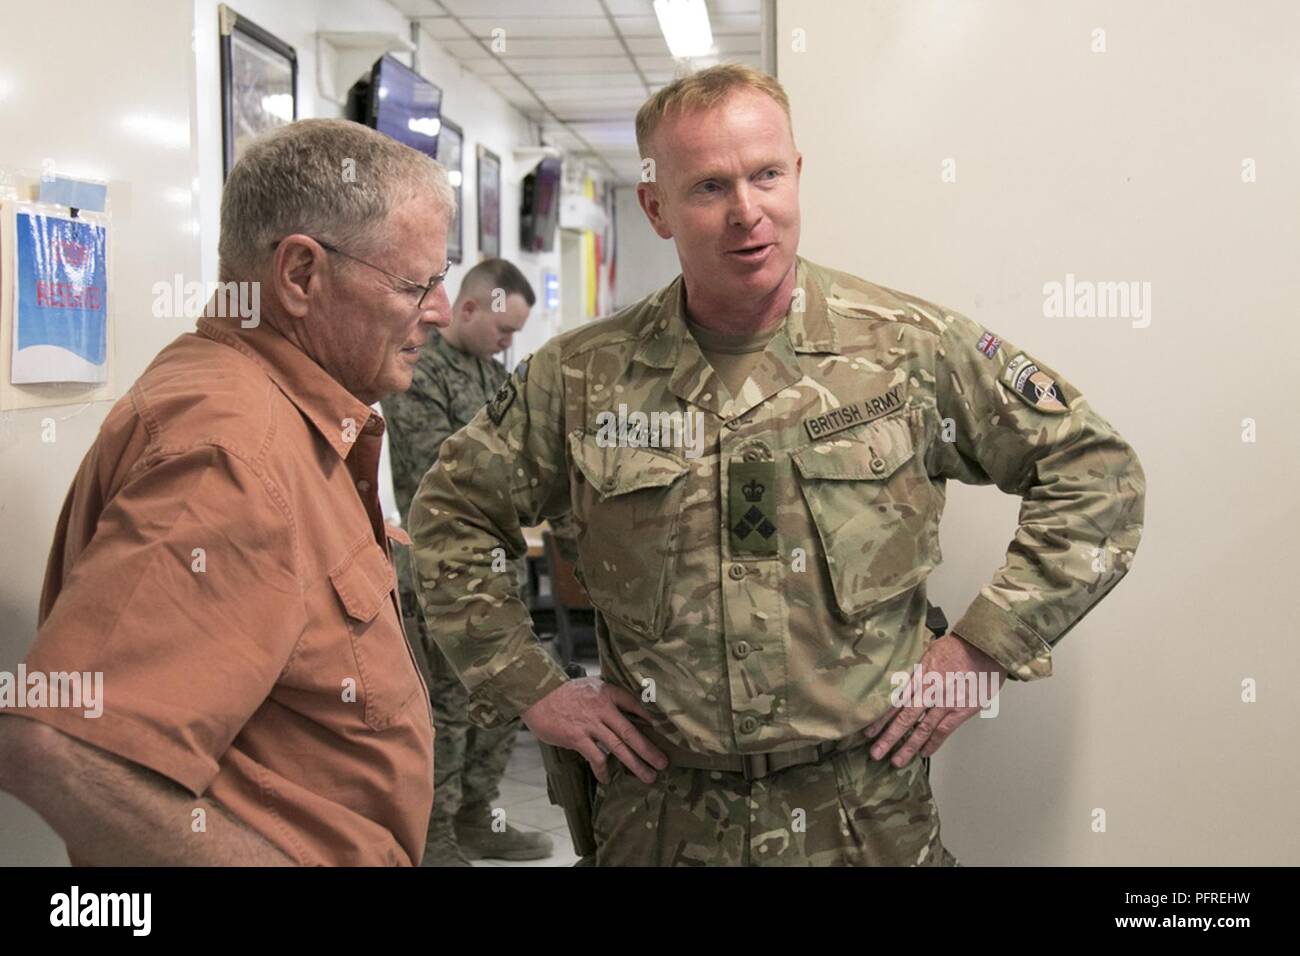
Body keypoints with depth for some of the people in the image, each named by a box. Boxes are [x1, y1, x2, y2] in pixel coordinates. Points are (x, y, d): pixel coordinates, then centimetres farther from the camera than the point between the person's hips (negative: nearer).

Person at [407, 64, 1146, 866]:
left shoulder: (913, 346, -7)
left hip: (865, 810, -1)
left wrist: (986, 647, -7)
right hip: (662, 817, 1)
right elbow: (449, 515, 7)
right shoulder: (583, 378, -4)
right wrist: (530, 687, 1)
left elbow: (1097, 470, -1)